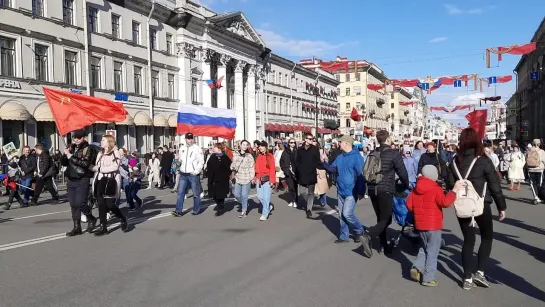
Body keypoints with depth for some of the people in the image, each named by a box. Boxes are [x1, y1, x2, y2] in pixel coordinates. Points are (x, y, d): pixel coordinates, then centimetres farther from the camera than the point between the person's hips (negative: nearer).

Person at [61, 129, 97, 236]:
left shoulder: (88, 149, -7)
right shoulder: (71, 148, 11)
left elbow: (85, 163, -21)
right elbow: (64, 163, 14)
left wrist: (71, 156, -18)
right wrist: (65, 155, -5)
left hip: (82, 180, -6)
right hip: (70, 179, 6)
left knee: (80, 203, -10)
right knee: (73, 204, 7)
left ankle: (91, 219, 16)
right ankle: (77, 227, 14)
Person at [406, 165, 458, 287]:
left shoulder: (415, 189, 4)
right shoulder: (436, 189, -15)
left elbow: (409, 205, 4)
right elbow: (445, 202, -26)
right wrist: (454, 190, -20)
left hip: (420, 225, 6)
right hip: (433, 226, -6)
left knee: (424, 248, 24)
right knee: (432, 253, 4)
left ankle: (417, 267, 7)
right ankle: (428, 279, 8)